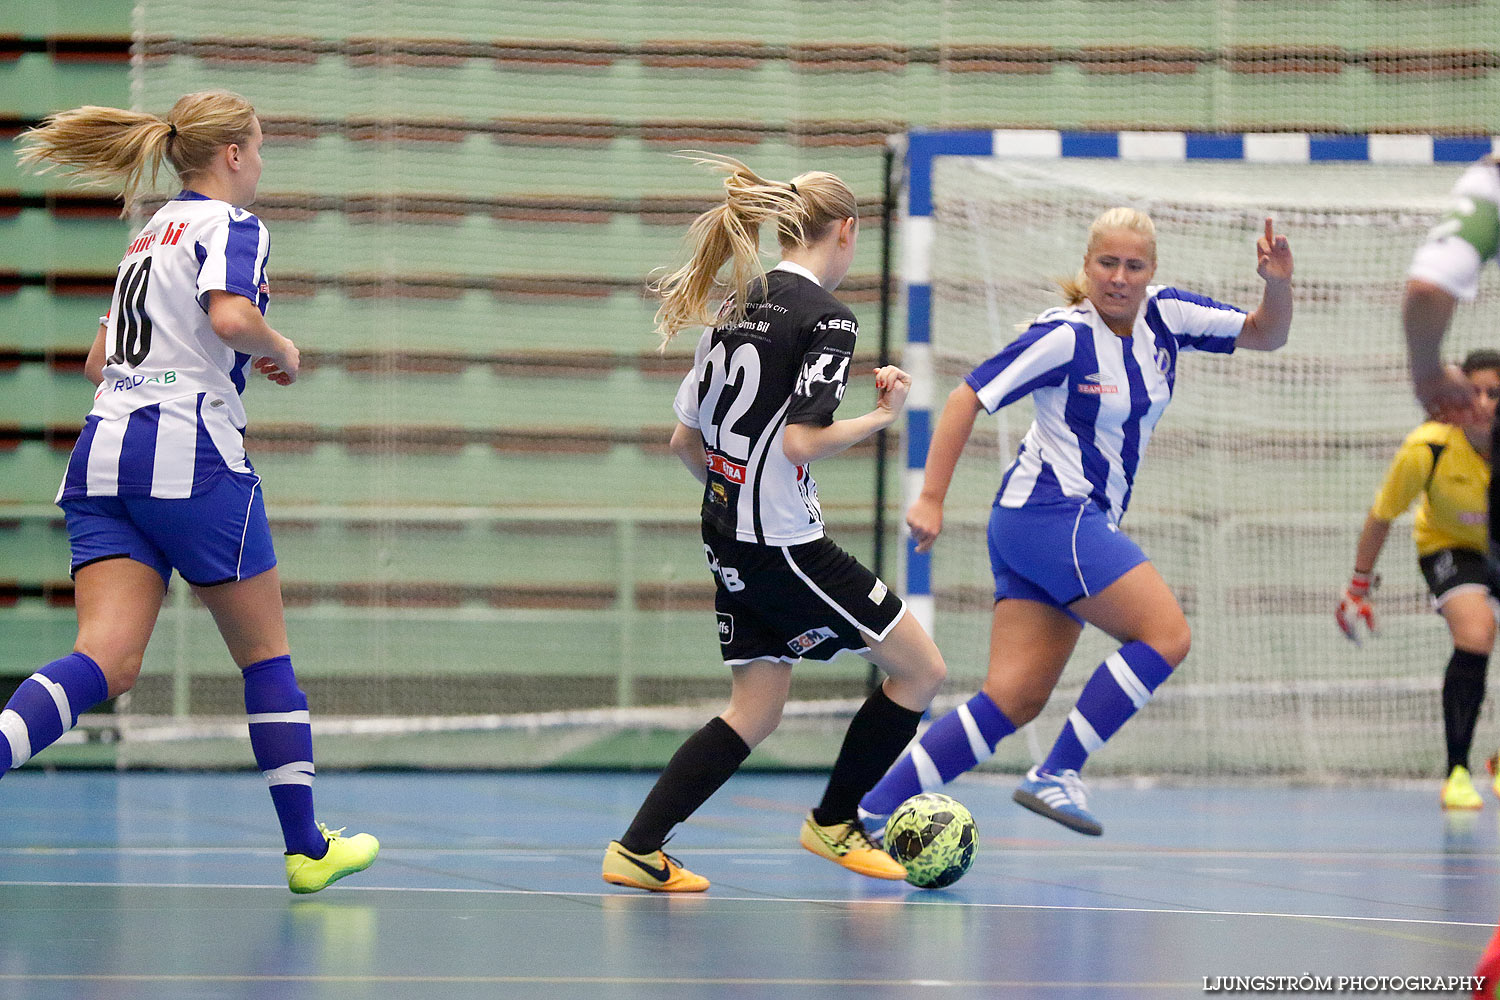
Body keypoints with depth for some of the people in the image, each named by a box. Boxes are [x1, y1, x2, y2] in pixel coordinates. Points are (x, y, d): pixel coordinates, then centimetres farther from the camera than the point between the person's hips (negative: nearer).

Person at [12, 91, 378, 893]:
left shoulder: (152, 233, 24)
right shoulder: (230, 224, -1)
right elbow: (230, 315, -22)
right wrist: (280, 350, -1)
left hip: (104, 452, 6)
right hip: (189, 450, -6)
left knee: (106, 662, -9)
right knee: (266, 655, 10)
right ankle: (306, 848, 18)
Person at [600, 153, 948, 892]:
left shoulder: (737, 307, 11)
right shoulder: (826, 318, -13)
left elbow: (684, 439, 14)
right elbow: (799, 442, -22)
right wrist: (882, 416, -9)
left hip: (730, 541, 9)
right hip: (784, 546, -9)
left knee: (755, 711, 14)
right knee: (920, 669, 4)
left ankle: (637, 850, 5)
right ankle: (833, 824, 14)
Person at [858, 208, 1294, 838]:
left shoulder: (1163, 316, 7)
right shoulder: (1066, 336, -13)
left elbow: (1266, 335, 10)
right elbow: (968, 398, -11)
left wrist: (1278, 284, -10)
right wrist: (931, 497, -15)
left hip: (1084, 521, 8)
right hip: (1052, 511, -8)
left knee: (1016, 698, -1)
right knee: (1166, 635, -15)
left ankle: (869, 810, -4)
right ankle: (1056, 774, -13)